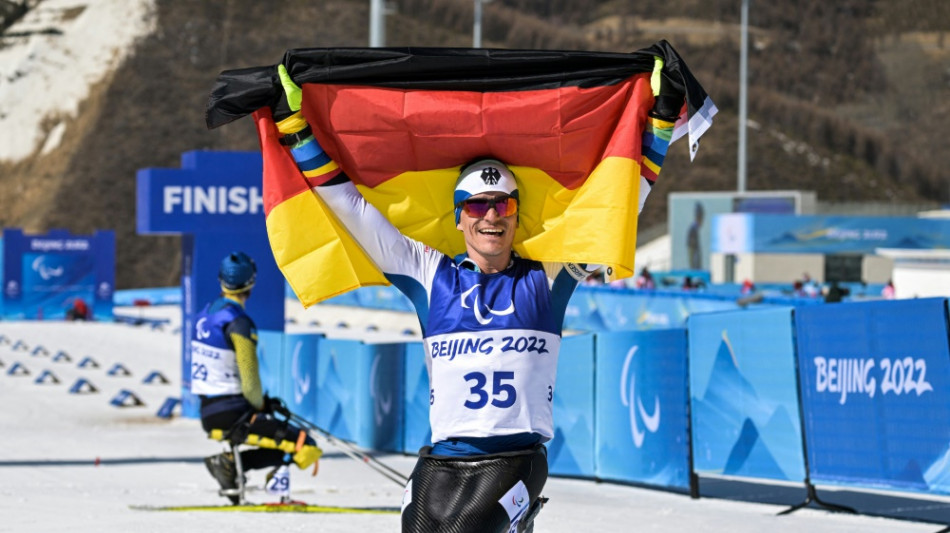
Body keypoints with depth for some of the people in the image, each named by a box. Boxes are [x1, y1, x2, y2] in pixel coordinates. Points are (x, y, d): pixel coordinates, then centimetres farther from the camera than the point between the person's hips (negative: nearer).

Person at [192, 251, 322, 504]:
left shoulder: (205, 315, 11)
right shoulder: (238, 322, -16)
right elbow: (250, 380, -17)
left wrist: (260, 401, 15)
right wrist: (260, 405, 3)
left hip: (208, 415, 9)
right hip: (233, 416, -9)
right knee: (306, 448, -10)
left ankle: (228, 464, 4)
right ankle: (232, 463, -15)